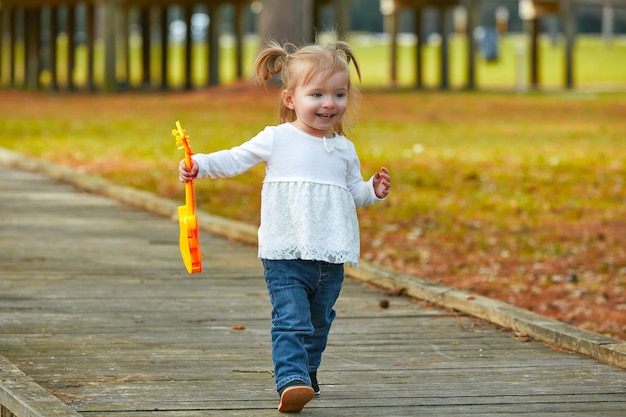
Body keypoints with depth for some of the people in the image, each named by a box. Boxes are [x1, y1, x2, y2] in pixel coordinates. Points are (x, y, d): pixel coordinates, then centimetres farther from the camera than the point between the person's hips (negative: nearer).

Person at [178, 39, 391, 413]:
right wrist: (199, 165, -12)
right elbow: (235, 160, 2)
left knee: (319, 322, 17)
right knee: (291, 320, -16)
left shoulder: (344, 149, 8)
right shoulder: (276, 139, -3)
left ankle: (307, 372, 35)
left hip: (331, 257, 4)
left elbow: (354, 190, 19)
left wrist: (373, 190, -1)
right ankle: (291, 380, -23)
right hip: (286, 254, -4)